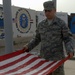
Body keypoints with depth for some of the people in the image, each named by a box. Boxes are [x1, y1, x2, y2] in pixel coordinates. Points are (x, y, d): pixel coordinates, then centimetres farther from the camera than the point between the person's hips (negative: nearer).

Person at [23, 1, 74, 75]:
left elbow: (68, 39, -7)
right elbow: (37, 39, 15)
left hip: (57, 57, -4)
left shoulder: (61, 23, -7)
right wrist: (28, 46, 4)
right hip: (44, 56, 5)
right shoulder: (41, 24, 6)